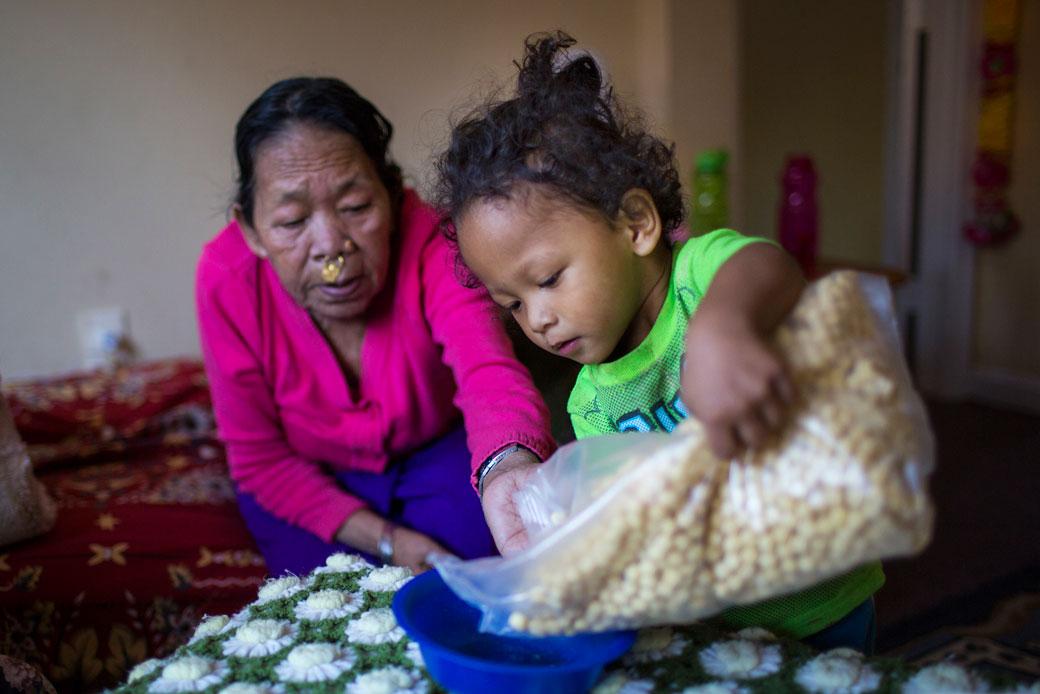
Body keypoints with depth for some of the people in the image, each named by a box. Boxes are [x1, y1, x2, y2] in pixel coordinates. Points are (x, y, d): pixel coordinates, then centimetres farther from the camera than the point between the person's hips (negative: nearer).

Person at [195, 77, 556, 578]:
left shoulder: (429, 244, -32)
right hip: (312, 481, 1)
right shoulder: (226, 278, -27)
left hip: (436, 453, 0)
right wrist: (387, 539, -25)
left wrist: (511, 468, -75)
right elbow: (260, 459, -16)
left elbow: (490, 374, -50)